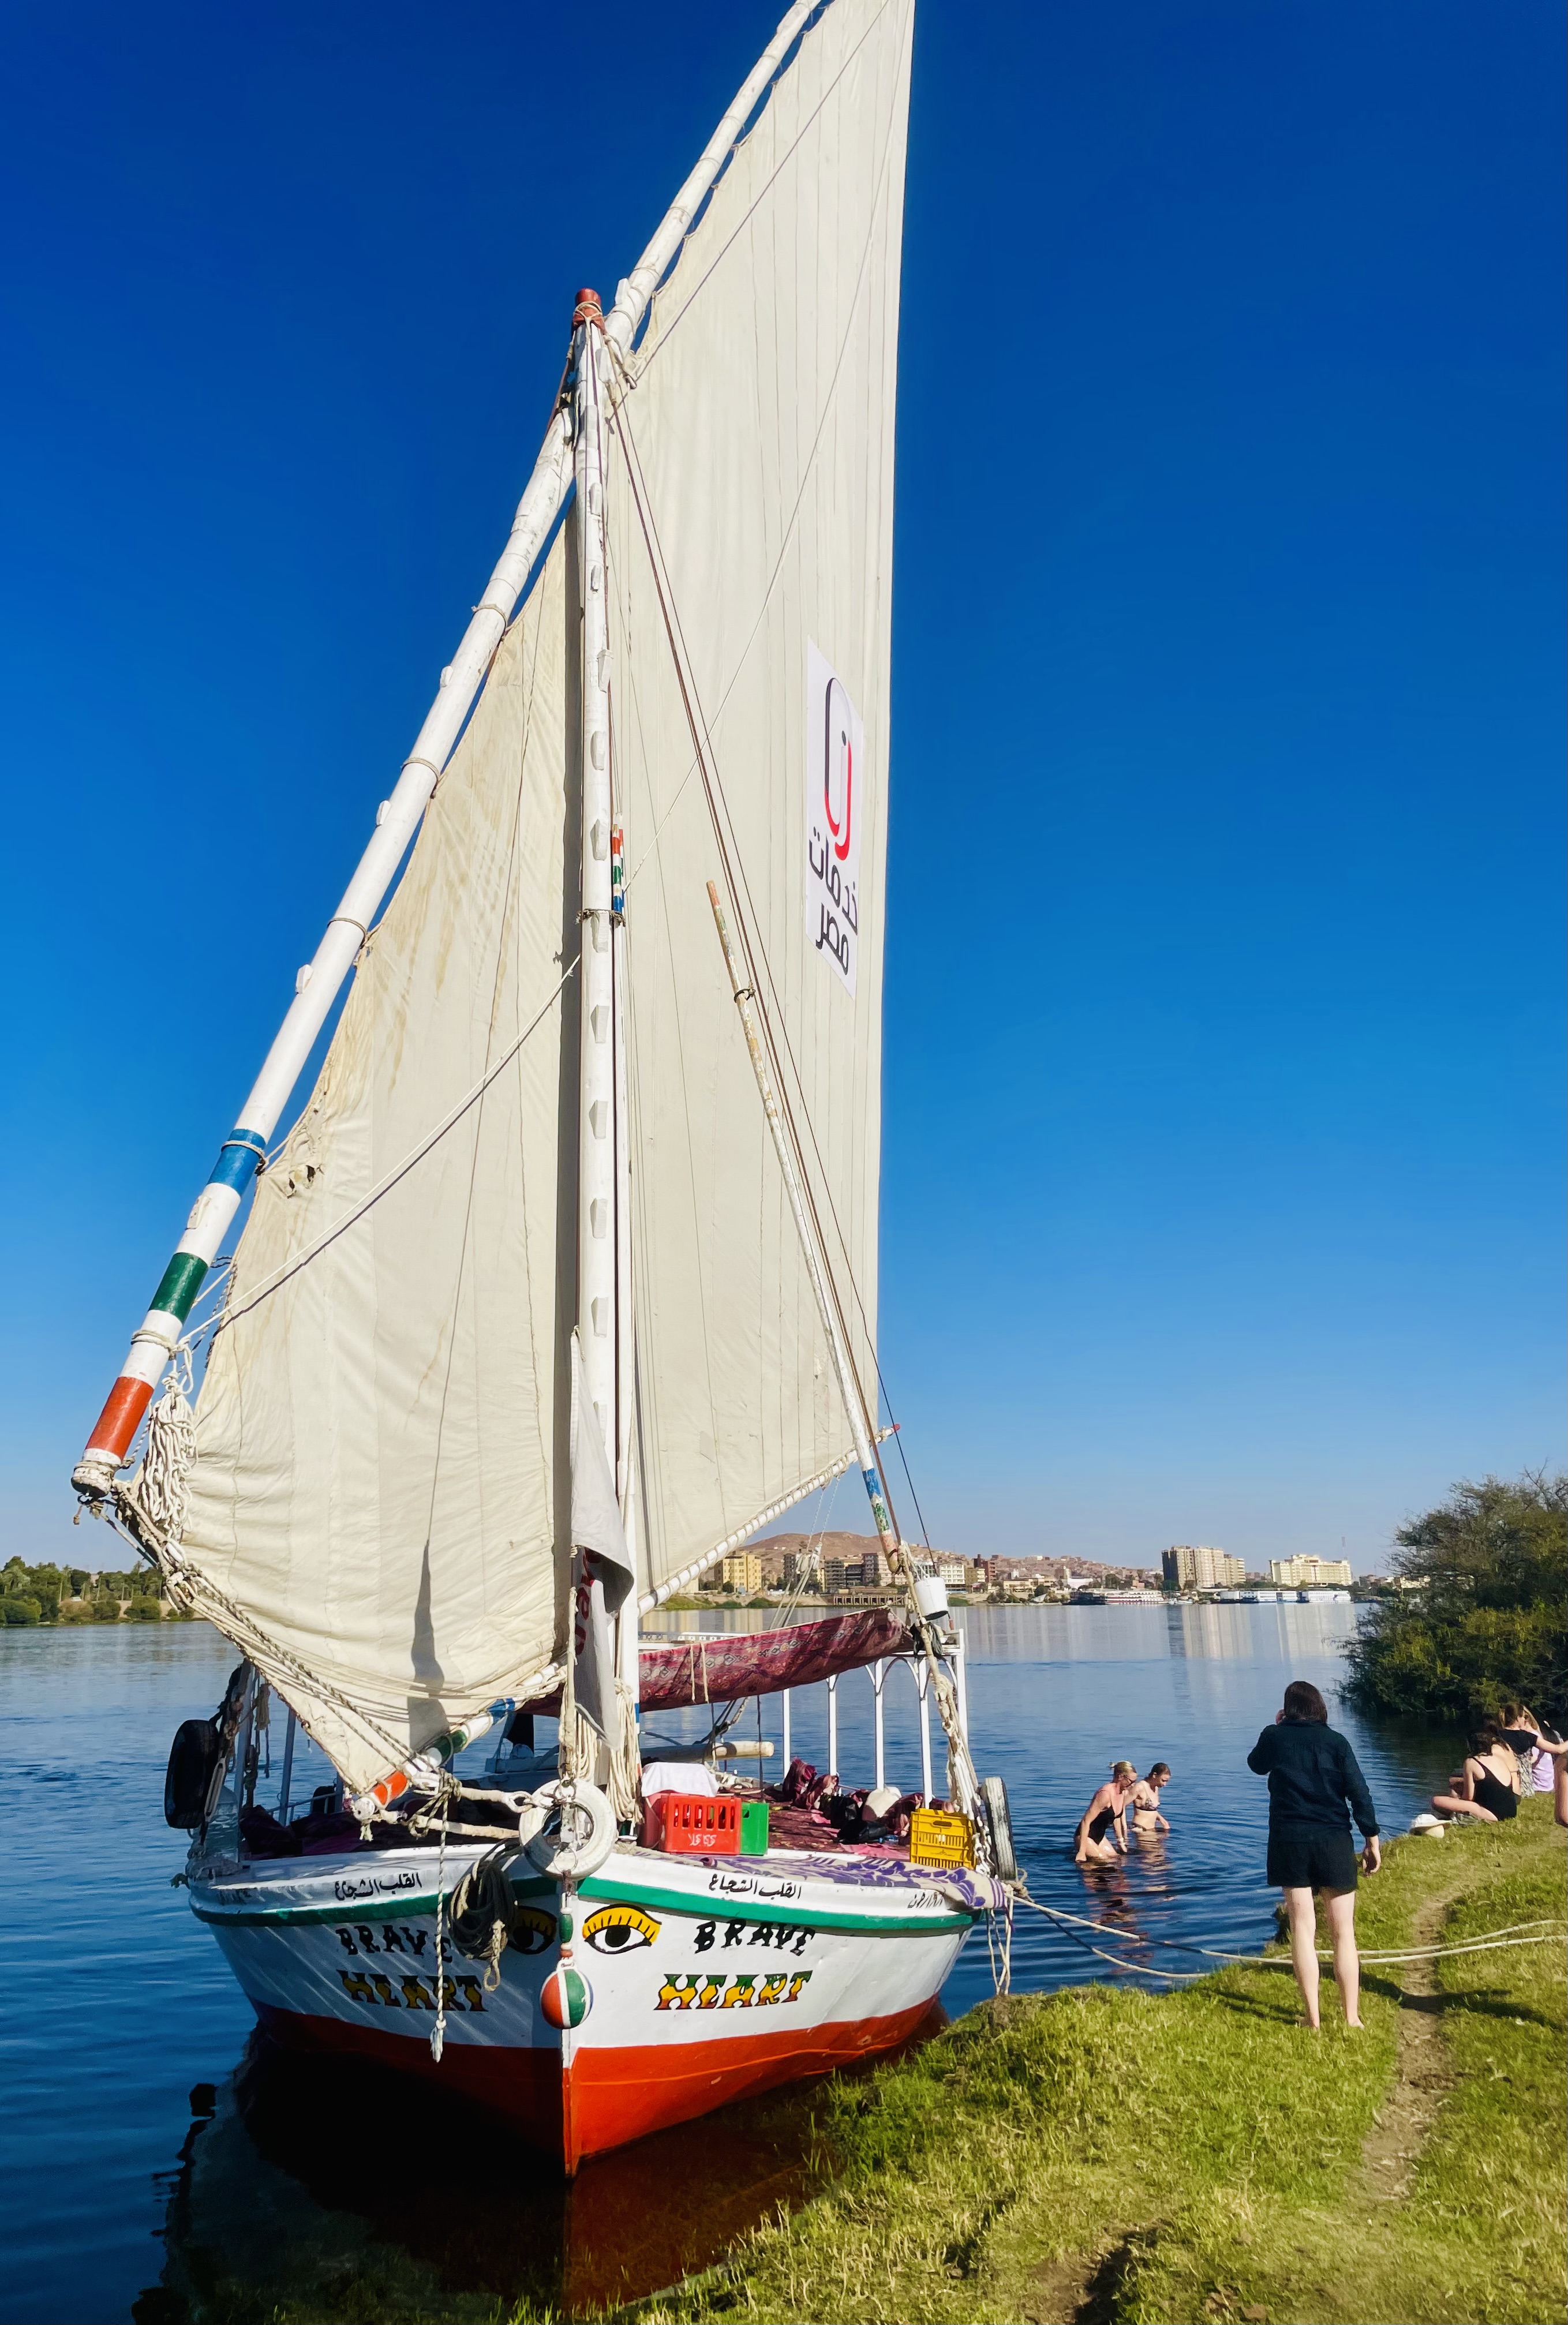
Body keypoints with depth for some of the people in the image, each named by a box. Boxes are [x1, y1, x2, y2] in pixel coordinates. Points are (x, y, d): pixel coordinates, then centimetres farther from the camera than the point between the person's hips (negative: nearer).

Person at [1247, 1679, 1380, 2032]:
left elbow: (1256, 1765, 21)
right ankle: (1352, 2018, 10)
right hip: (1334, 1841, 0)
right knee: (1343, 1933, 8)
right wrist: (1372, 1839, -4)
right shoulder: (1335, 1740, -1)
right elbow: (1359, 1791, -8)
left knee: (1303, 1929, 4)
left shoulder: (1275, 1737, 1)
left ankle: (1313, 2018, 4)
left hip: (1289, 1841, 0)